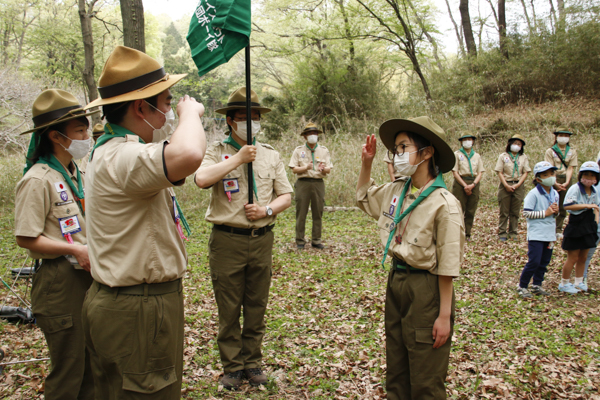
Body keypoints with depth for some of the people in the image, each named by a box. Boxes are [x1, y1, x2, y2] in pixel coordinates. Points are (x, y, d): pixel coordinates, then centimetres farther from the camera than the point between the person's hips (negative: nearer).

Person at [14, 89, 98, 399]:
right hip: (60, 280, -8)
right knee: (68, 371, 4)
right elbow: (26, 239, -16)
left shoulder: (75, 174, 12)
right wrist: (76, 250, -21)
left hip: (88, 275, 8)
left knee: (92, 364, 17)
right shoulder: (38, 180, -15)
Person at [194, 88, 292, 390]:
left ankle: (252, 362, 28)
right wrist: (238, 158, -18)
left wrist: (267, 210, -9)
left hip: (261, 240, 3)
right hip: (227, 240, -3)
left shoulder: (271, 155, 10)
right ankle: (232, 366, 22)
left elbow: (285, 195, 11)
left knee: (256, 307, 12)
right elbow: (202, 179, -22)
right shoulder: (217, 152, -1)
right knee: (228, 309, 7)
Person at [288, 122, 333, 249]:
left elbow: (329, 170, 6)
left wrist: (323, 169, -17)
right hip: (303, 183, -2)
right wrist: (306, 168, -17)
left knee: (318, 213, 4)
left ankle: (316, 240, 13)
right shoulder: (299, 150, 7)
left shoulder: (324, 150, 12)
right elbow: (294, 169, -1)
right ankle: (300, 241, 7)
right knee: (301, 213, -1)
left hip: (318, 183, 2)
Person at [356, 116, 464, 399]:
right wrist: (366, 162, 10)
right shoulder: (395, 191, 2)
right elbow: (364, 198, 23)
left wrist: (444, 315, -17)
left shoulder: (444, 204, -19)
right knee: (396, 376, 20)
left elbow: (448, 266, -18)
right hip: (396, 281, 7)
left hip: (425, 289, -7)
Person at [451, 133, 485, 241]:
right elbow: (455, 172, -2)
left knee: (471, 210, 3)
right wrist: (465, 185, -11)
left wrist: (473, 185, -9)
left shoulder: (477, 156, 14)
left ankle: (467, 233, 10)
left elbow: (480, 173, 8)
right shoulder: (457, 154, 5)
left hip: (474, 184, 3)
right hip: (460, 183, -3)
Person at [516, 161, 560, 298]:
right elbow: (526, 213, -16)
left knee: (544, 262, 12)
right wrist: (545, 213, -17)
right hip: (536, 234, -7)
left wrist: (556, 211, -2)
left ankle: (537, 285, 27)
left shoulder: (555, 194, 9)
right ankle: (522, 286, 6)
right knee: (534, 262, -8)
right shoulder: (534, 193, -13)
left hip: (549, 234, 7)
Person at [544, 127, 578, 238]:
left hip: (566, 180, 3)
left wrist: (566, 182, -13)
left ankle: (558, 230, 13)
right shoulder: (550, 151, 1)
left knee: (563, 207, 5)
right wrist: (555, 183, -17)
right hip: (553, 180, -3)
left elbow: (570, 168, 0)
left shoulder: (572, 152, 9)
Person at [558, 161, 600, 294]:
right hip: (575, 227, -7)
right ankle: (564, 283, 15)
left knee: (583, 258, 14)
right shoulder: (575, 189, -17)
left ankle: (579, 282, 28)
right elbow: (567, 206, -27)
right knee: (573, 258, 1)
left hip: (588, 227, 7)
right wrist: (586, 206, -24)